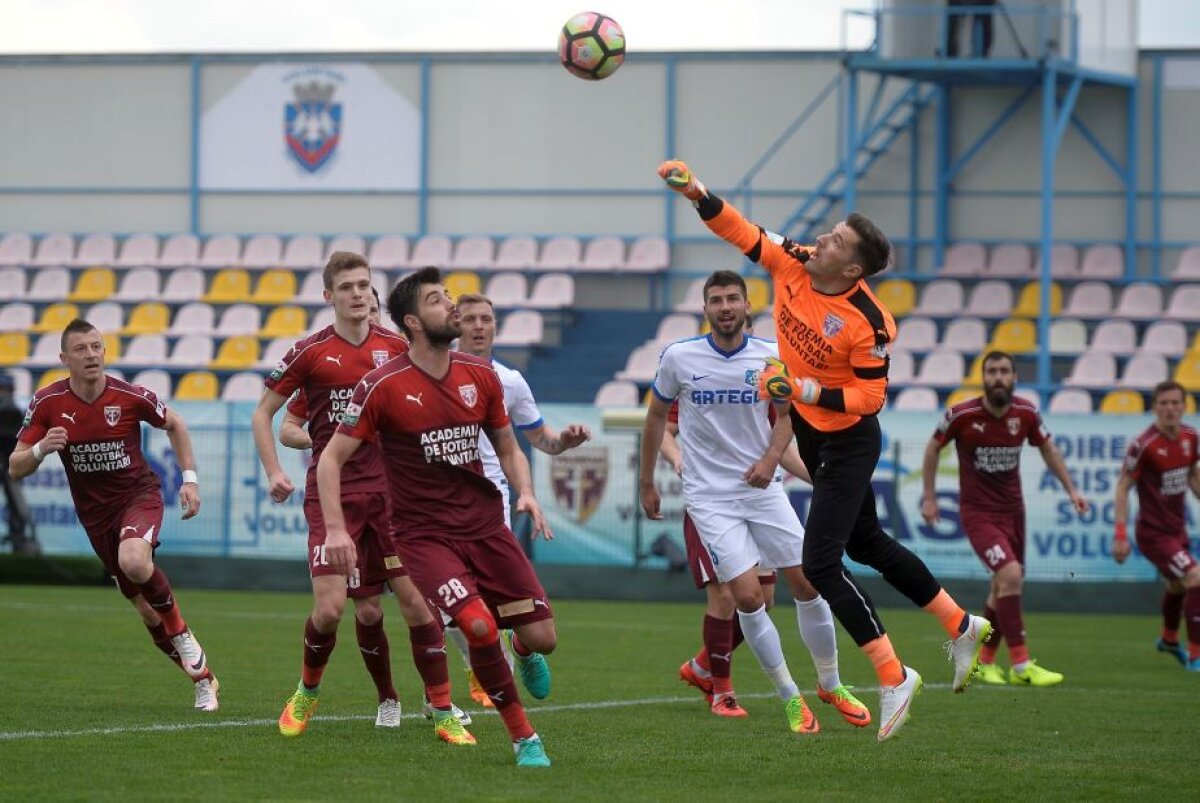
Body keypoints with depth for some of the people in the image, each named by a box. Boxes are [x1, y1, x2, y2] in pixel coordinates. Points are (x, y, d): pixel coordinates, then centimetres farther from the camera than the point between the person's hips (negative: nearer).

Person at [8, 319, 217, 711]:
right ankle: (203, 678, 22)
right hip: (95, 513, 3)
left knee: (134, 561, -35)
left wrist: (190, 479, -2)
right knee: (147, 609, 3)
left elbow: (175, 425, 6)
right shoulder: (47, 403, -11)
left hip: (139, 495, -3)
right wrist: (41, 448, -29)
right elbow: (15, 468, -8)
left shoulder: (130, 396, -15)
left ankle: (182, 633, -10)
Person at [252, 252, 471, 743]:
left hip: (390, 489, 2)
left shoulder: (396, 348, 4)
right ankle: (307, 692, 20)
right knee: (330, 607, -10)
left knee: (415, 596, -8)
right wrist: (274, 472, -3)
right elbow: (263, 413, 8)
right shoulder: (309, 352, -2)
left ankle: (443, 714, -4)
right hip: (331, 493, -2)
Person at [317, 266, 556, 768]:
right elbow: (331, 458, -5)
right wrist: (335, 530, -16)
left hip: (485, 525, 4)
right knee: (480, 625, -27)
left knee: (542, 638, -3)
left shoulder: (480, 377, 4)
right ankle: (524, 738, -7)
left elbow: (507, 448, 17)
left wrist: (526, 494, -2)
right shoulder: (383, 387, -10)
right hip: (424, 534, -4)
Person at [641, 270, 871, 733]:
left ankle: (830, 684, 23)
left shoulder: (769, 357, -3)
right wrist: (646, 482, 12)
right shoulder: (679, 357, -6)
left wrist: (771, 458, -7)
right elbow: (656, 416, 8)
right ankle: (791, 699, 1)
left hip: (761, 487, 2)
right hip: (710, 497, -2)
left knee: (809, 584, 2)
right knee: (747, 597, -13)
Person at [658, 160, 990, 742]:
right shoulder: (792, 264, -11)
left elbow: (870, 396, -22)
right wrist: (695, 193, -18)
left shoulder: (868, 323, -28)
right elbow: (738, 231, -4)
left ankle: (893, 676, -4)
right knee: (865, 543, 21)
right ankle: (960, 626, 36)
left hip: (847, 440, -8)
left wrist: (808, 391, -31)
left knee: (819, 563, -13)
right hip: (809, 431, 8)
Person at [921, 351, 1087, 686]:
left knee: (1002, 588, 11)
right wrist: (929, 497, 5)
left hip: (1012, 510, 5)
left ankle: (984, 662, 31)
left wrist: (1071, 489, 8)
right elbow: (933, 447, 3)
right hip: (977, 512, -5)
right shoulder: (961, 415, -15)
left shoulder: (1026, 413, -5)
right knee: (1010, 574, -23)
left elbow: (1048, 449, 13)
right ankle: (1021, 667, -20)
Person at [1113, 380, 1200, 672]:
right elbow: (1123, 487, -18)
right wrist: (1120, 535, -21)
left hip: (1177, 528, 8)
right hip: (1154, 533, -8)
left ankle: (1169, 640, 54)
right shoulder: (1144, 445, -23)